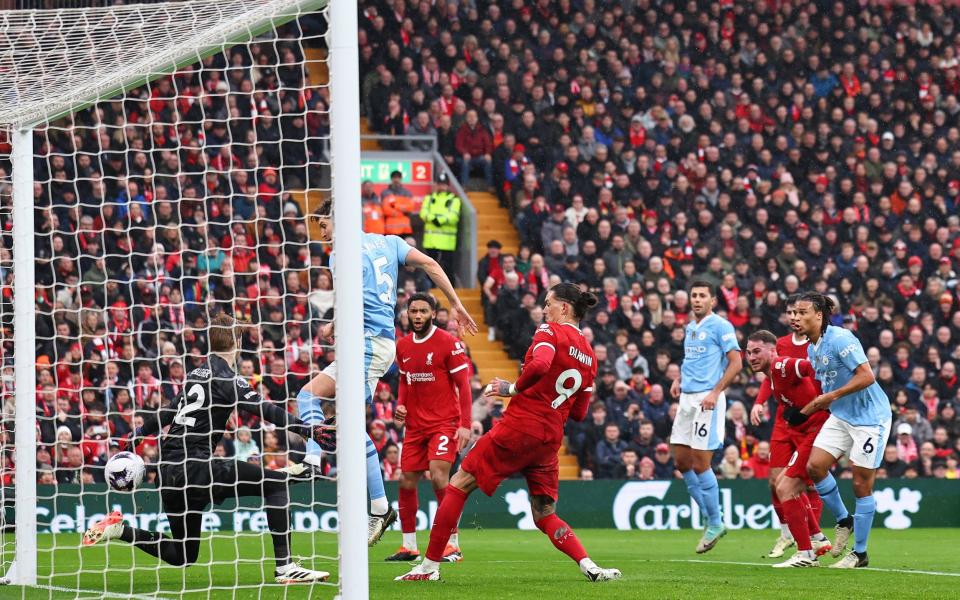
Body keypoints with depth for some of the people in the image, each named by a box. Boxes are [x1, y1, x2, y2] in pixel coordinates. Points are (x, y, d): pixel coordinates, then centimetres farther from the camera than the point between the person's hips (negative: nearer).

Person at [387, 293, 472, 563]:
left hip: (444, 423, -6)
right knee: (406, 482, 4)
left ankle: (452, 544, -12)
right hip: (415, 425, 6)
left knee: (439, 476, -19)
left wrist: (465, 425, -15)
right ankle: (409, 546, 16)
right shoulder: (403, 346, 9)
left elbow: (463, 385, -8)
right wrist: (400, 407, 4)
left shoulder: (449, 343, -9)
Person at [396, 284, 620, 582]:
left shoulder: (549, 332, -5)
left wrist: (513, 388, -11)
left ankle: (430, 565, 2)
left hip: (518, 426, -7)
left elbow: (540, 365, -26)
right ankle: (589, 566, -8)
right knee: (544, 515, 13)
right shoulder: (589, 356, 15)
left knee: (459, 485, 4)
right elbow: (579, 412, 17)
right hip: (551, 438, 7)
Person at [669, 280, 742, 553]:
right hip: (686, 398, 9)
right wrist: (678, 379, 11)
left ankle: (715, 523, 3)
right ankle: (711, 518, 16)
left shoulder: (720, 326, -7)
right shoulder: (690, 327, 17)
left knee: (700, 464, -9)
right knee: (682, 462, 7)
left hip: (707, 400, -9)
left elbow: (735, 362, -12)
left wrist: (715, 392, -19)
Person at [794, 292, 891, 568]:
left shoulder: (840, 339, -20)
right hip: (840, 417, 8)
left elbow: (866, 376, -25)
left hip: (869, 417, -8)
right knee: (815, 466, -5)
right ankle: (843, 520, 17)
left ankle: (859, 554, 8)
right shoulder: (812, 349, 8)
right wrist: (805, 411, 12)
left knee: (862, 484, -2)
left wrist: (832, 396, -22)